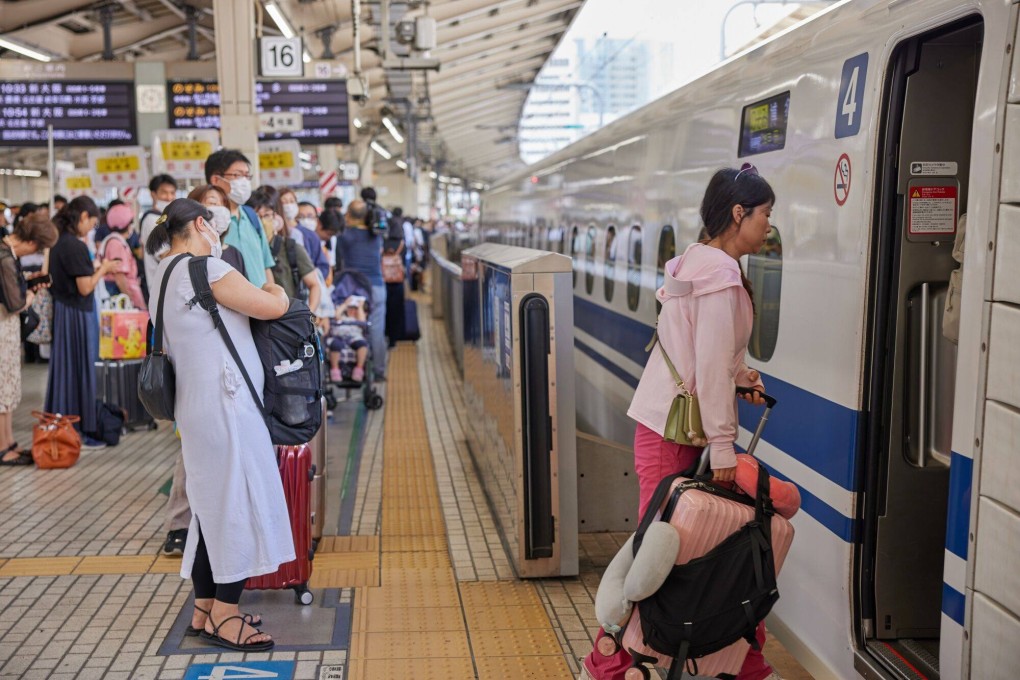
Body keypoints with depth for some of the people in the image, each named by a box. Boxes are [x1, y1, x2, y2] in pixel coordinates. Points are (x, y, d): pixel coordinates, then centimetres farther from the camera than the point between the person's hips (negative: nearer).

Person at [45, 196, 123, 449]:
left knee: (64, 367, 16)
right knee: (81, 368, 0)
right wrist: (102, 269, -5)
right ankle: (80, 430, 8)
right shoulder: (75, 246, -20)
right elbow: (85, 288, -19)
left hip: (61, 311, 9)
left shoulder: (58, 242, 8)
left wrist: (98, 269, 13)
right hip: (77, 314, -9)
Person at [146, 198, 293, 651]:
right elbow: (273, 307, -16)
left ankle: (205, 608, 21)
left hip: (197, 405, 10)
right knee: (239, 502, -4)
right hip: (225, 402, -10)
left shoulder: (163, 275, 17)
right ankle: (224, 618, 2)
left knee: (213, 504, 14)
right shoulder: (204, 268, -13)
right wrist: (274, 288, 7)